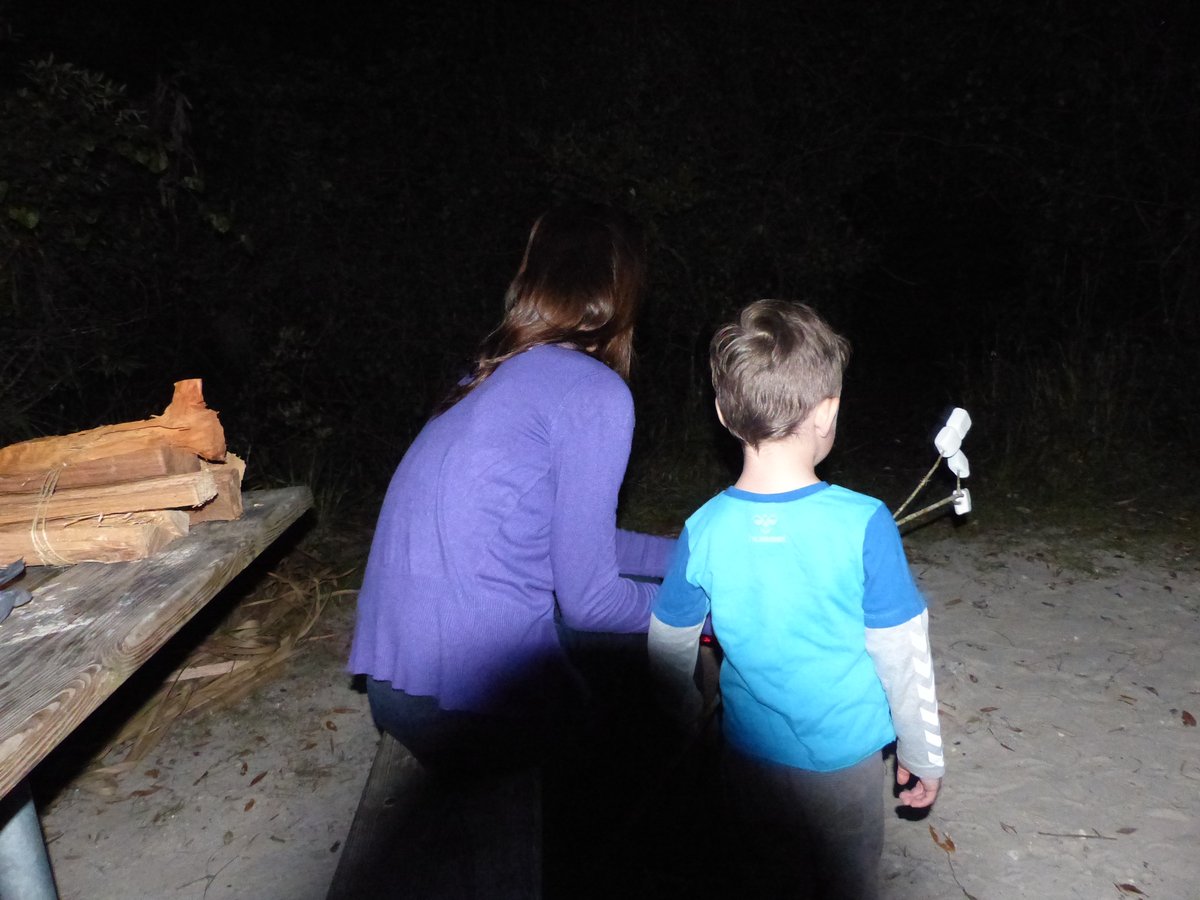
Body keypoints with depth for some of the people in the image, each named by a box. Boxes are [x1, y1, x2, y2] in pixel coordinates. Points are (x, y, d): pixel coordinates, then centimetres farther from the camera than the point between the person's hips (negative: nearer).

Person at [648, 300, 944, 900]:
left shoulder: (705, 530, -16)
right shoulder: (863, 524, -23)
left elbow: (669, 649, -3)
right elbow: (902, 658, -14)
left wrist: (687, 715, 17)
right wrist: (923, 756, 2)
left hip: (750, 759, 2)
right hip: (846, 760, -1)